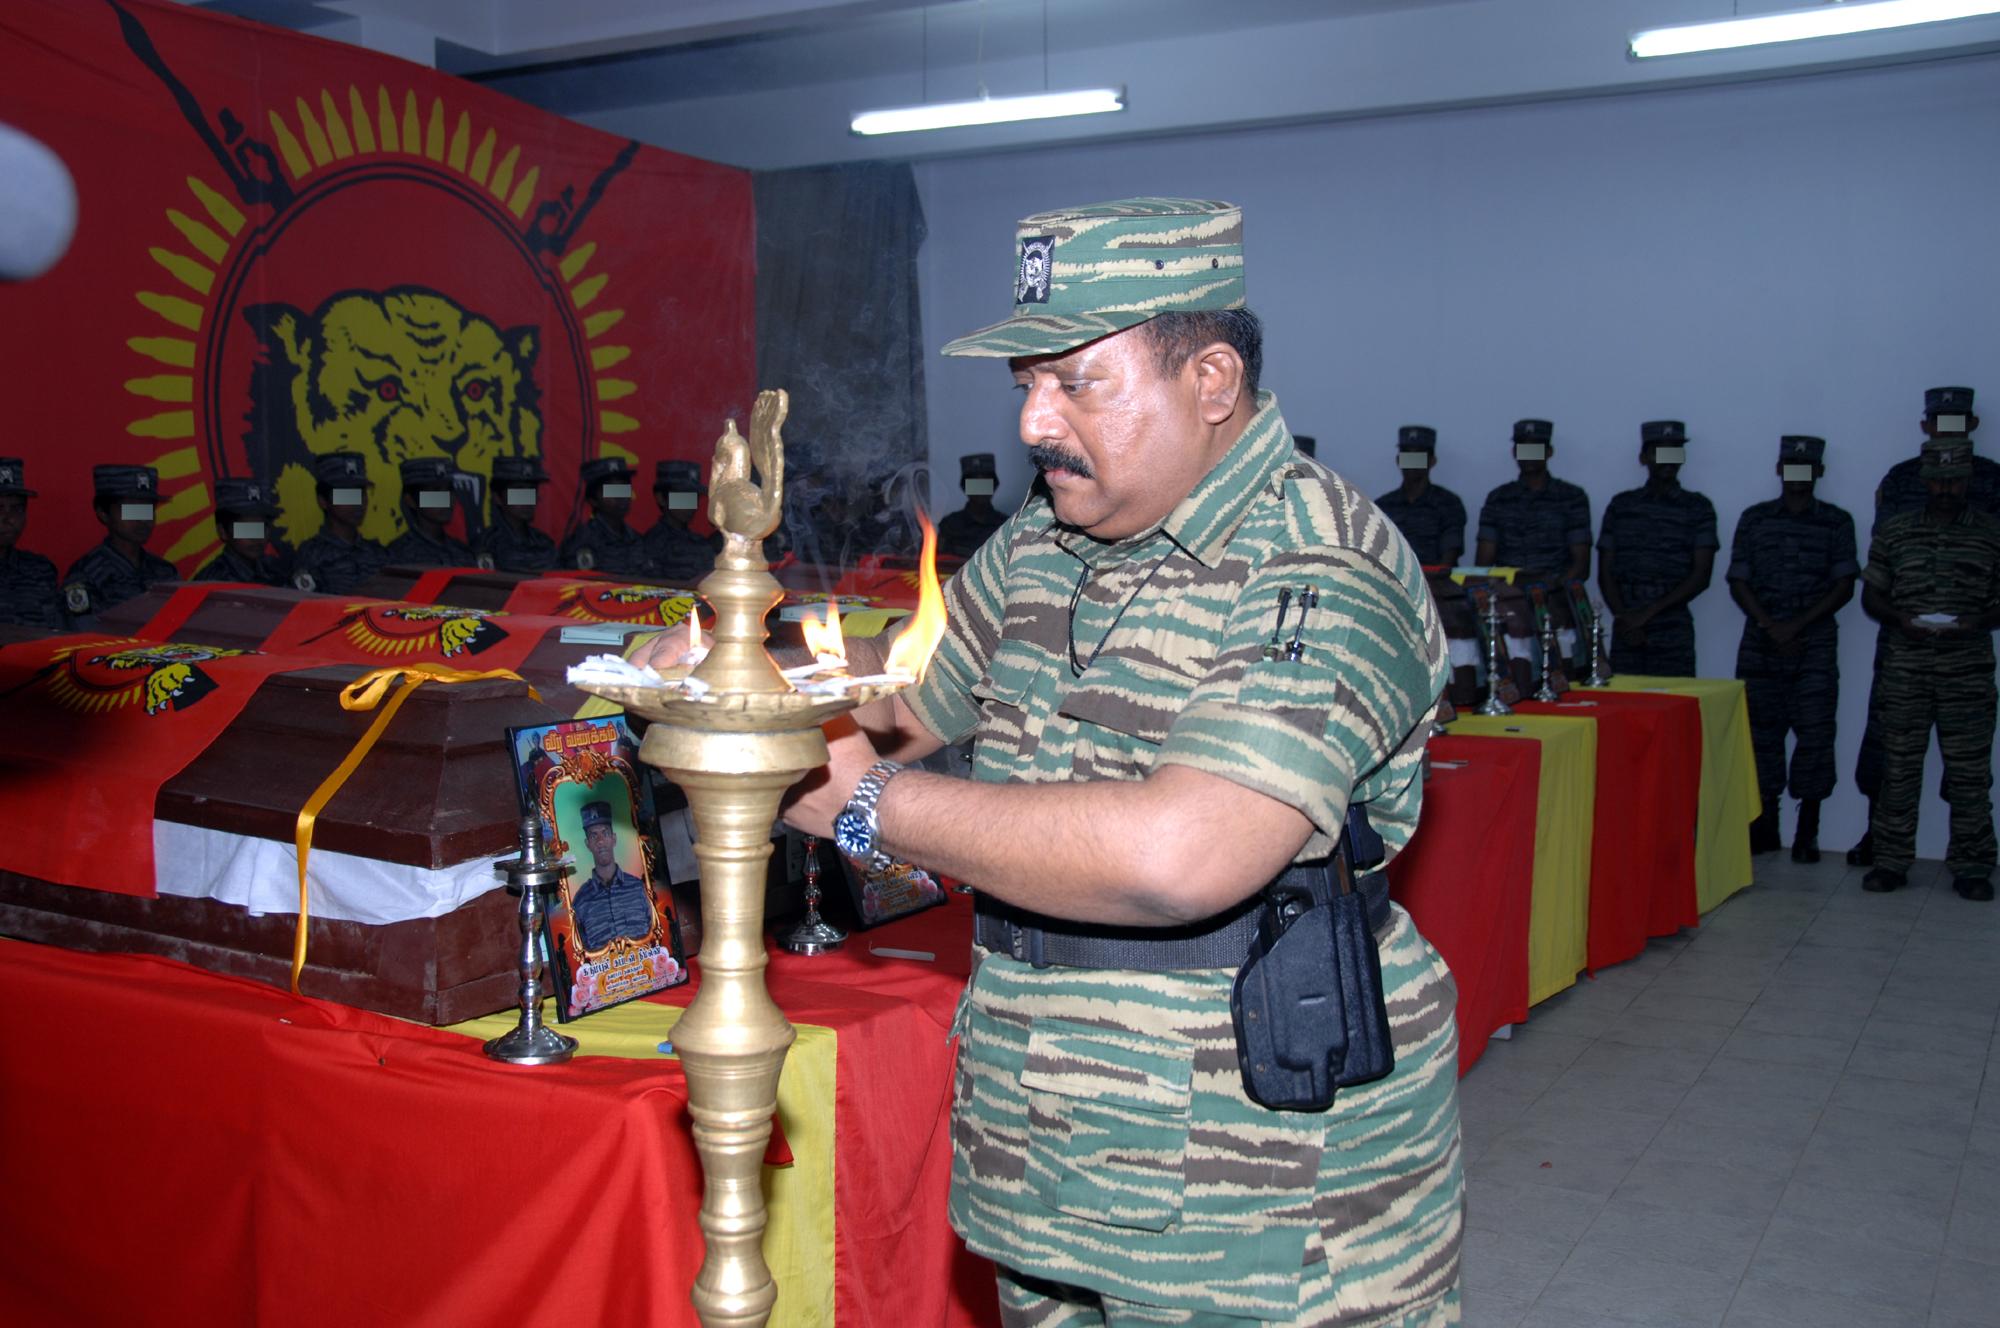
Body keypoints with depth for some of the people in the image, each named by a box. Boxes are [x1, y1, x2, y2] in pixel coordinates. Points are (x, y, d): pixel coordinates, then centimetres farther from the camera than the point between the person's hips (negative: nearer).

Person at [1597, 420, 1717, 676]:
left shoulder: (1697, 508, 7)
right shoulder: (1620, 506, 13)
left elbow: (1701, 576, -1)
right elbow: (1605, 573, 10)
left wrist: (1649, 612, -10)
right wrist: (1624, 618, -6)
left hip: (1673, 632, -2)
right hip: (1626, 632, 2)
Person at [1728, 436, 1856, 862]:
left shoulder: (1836, 522, 6)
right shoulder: (1754, 519, 9)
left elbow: (1843, 587, 0)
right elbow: (1738, 583, 6)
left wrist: (1797, 625, -10)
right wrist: (1771, 626, -8)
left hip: (1815, 646, -1)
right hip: (1761, 646, 1)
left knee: (1815, 734, -4)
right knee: (1761, 734, 3)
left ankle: (1807, 833, 2)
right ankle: (1765, 827, 11)